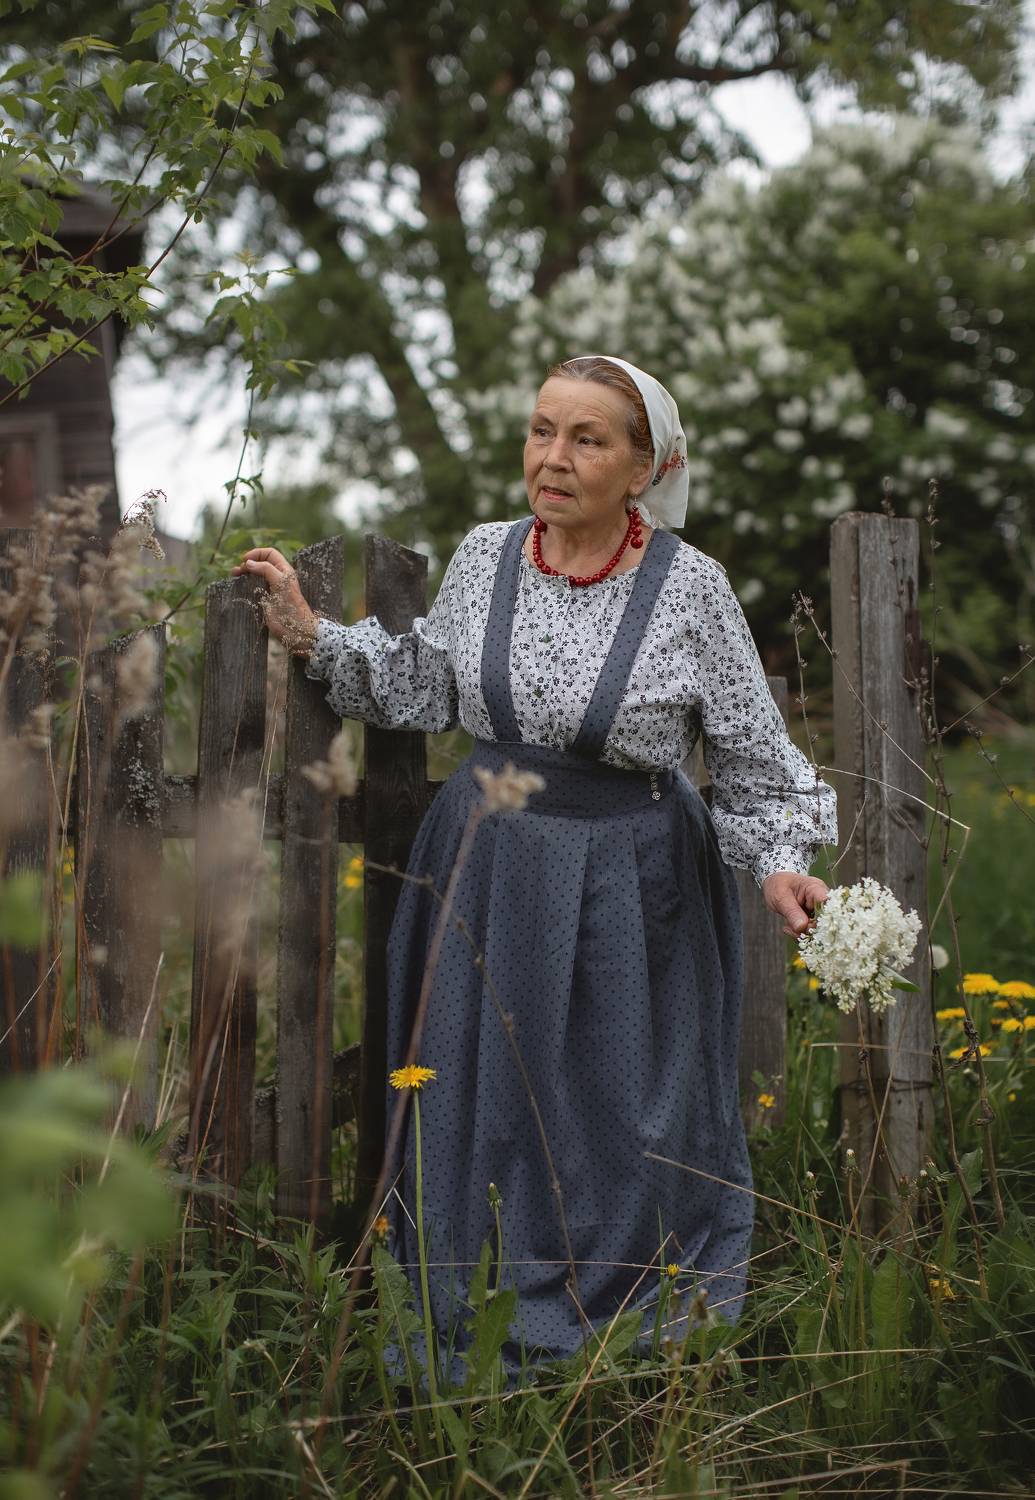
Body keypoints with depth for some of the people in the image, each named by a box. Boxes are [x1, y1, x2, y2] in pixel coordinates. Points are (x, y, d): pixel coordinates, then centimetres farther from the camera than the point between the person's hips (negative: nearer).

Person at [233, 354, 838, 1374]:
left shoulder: (689, 586, -11)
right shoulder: (484, 557, -2)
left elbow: (752, 748, -5)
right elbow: (423, 689, 13)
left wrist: (778, 859, -16)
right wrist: (312, 633, 5)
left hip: (624, 887, -3)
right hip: (489, 870, 4)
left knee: (617, 1118, 6)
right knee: (482, 1104, 13)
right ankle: (484, 1342, 31)